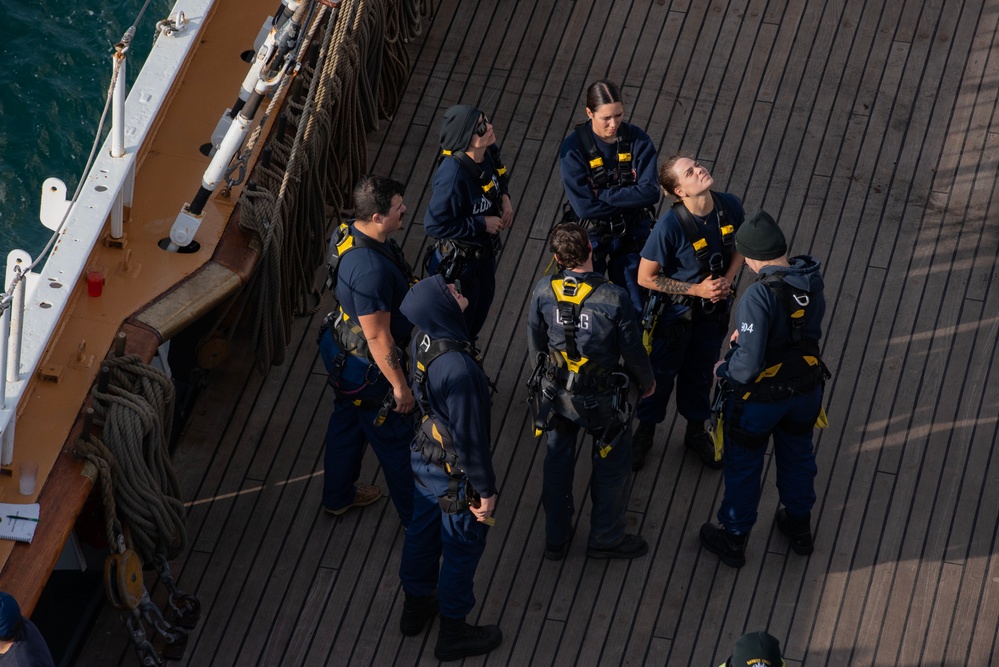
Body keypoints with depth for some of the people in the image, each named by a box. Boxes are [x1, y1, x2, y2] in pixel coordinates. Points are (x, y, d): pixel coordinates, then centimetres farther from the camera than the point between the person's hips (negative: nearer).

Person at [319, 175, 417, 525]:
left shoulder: (348, 233, -10)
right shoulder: (371, 270, -39)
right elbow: (378, 336, -31)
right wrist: (399, 385, -20)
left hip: (340, 349, 9)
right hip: (367, 368, -9)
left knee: (346, 420, 29)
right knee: (396, 440, 13)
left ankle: (338, 496, 51)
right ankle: (417, 514, 34)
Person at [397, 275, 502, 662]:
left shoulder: (423, 339, -13)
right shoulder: (458, 369, -40)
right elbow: (469, 437, -29)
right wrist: (485, 490, -16)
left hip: (426, 456, 8)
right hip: (454, 474, -8)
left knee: (423, 530, 27)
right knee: (463, 547, 15)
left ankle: (415, 607, 51)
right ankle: (453, 634, 35)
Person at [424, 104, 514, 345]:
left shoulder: (488, 153, -14)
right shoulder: (453, 175, -38)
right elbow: (435, 225, -33)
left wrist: (504, 197, -10)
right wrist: (482, 224, -27)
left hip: (485, 250, 8)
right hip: (458, 260, -8)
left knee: (484, 299, 31)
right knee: (460, 320, 15)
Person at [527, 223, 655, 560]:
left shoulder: (544, 291, -17)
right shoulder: (614, 298, -27)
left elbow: (535, 341, -1)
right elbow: (633, 350, -15)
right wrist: (647, 381, 6)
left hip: (555, 391, 3)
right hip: (602, 399, -3)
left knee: (557, 461, 23)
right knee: (612, 464, 20)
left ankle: (555, 538, 37)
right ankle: (605, 538, 35)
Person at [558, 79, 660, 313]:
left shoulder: (637, 140, -12)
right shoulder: (573, 148, -18)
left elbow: (650, 192, -19)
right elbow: (584, 206, -23)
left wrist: (603, 195, -21)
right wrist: (628, 199, -17)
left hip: (632, 236, 2)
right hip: (591, 238, -2)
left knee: (633, 308, 14)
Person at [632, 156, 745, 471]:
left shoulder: (730, 206, -17)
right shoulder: (670, 225, -31)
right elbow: (646, 277, -21)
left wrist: (727, 280, -13)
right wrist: (696, 289, -21)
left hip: (713, 309, 4)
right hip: (675, 310, -4)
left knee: (700, 372, 23)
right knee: (661, 373, 16)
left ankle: (696, 431, 47)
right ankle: (644, 433, 41)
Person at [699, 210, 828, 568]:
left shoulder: (760, 296, -35)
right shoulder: (812, 278, -13)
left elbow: (748, 364, -35)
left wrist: (724, 369, -13)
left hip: (761, 396, -6)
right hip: (806, 387, 6)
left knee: (743, 467, 18)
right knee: (798, 454, 29)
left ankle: (733, 540, 37)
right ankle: (799, 527, 49)